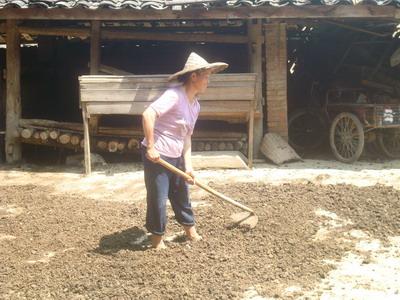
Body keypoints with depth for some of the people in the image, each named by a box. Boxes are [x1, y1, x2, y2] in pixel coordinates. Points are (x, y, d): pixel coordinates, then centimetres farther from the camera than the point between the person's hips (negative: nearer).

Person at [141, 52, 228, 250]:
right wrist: (151, 147, -29)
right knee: (158, 199, 3)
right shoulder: (174, 95, -21)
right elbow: (148, 115, -32)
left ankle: (190, 230, 37)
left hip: (176, 157, 8)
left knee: (182, 195, 20)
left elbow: (186, 137, 10)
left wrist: (188, 166, 4)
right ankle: (157, 238, 21)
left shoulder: (195, 105, 7)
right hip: (157, 156, -8)